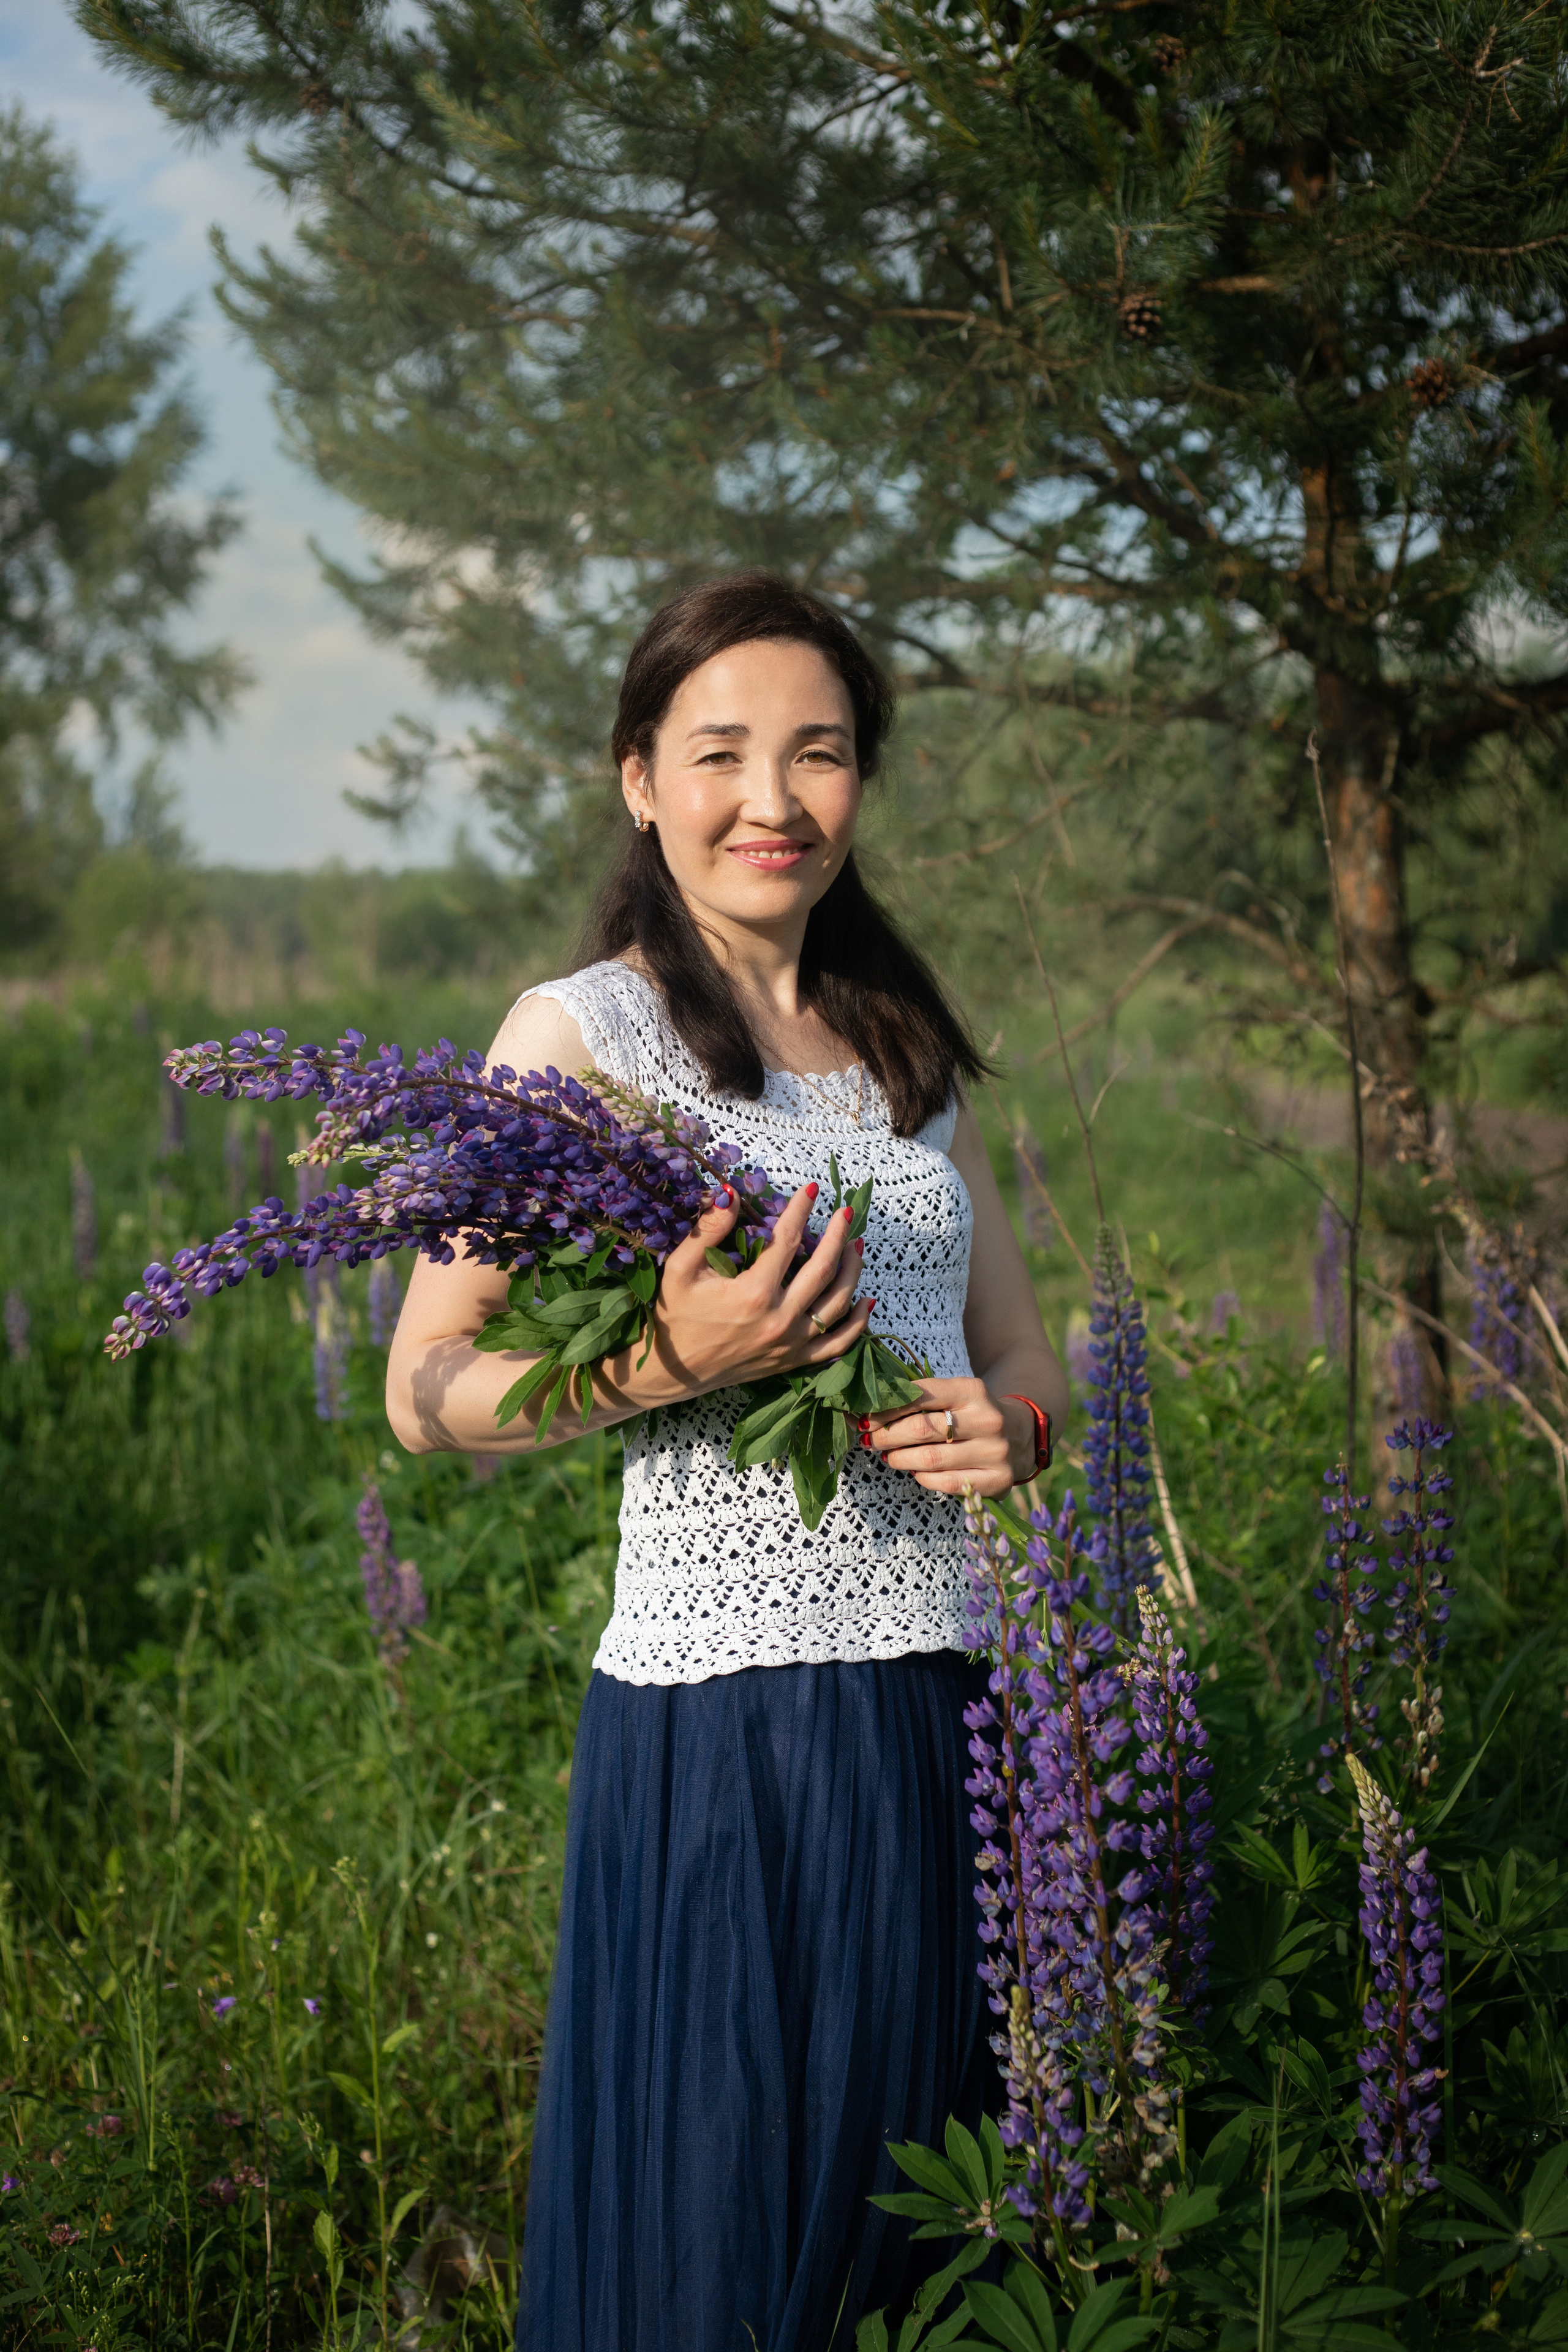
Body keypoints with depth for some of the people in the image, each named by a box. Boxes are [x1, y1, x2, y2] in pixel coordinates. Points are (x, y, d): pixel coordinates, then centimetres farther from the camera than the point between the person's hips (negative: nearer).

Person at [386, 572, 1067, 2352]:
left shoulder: (909, 1050, 15)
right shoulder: (584, 1032, -2)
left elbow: (1023, 1350, 20)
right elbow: (429, 1397, -5)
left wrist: (1005, 1424, -4)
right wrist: (677, 1365, -22)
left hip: (937, 1712, 5)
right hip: (716, 1722, -5)